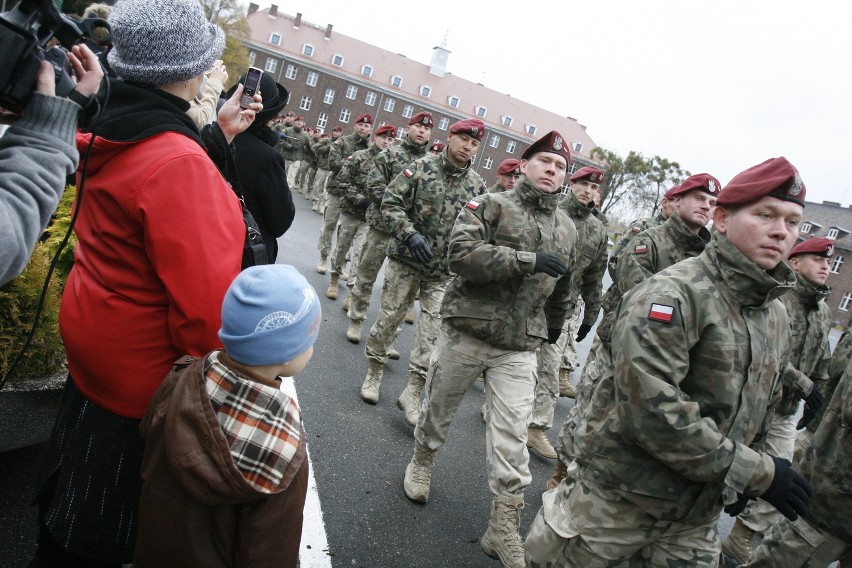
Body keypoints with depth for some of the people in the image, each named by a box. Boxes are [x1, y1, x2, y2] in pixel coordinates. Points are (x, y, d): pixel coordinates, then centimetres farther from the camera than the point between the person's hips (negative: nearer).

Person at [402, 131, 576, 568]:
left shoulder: (566, 228, 10)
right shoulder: (491, 205, -7)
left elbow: (562, 288, 23)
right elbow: (461, 252, -24)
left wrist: (553, 328, 30)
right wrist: (527, 260, -26)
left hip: (520, 347, 3)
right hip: (466, 331, -2)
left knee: (511, 436, 0)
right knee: (439, 408, 16)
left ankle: (504, 527, 12)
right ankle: (422, 462, 45)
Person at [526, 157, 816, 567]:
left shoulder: (777, 318, 7)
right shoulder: (672, 293, -19)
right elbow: (653, 410, -29)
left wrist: (739, 479, 7)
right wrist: (757, 472, -20)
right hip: (616, 501, -6)